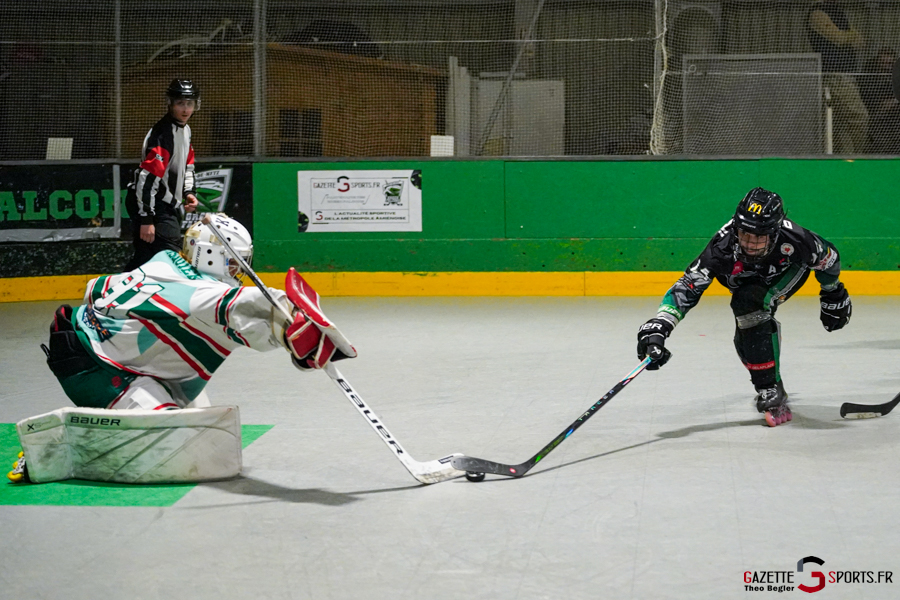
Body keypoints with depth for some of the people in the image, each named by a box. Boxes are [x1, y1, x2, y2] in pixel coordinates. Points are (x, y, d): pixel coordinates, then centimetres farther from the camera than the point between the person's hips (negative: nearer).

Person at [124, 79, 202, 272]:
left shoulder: (185, 130, 11)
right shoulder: (162, 134, -20)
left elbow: (187, 165, 26)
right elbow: (147, 177, -26)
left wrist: (189, 192, 9)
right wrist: (146, 218, -28)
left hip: (168, 205, 10)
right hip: (152, 205, -10)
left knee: (143, 258, 14)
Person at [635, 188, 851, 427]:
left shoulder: (794, 239, -41)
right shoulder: (723, 246, -41)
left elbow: (827, 256, -19)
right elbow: (687, 287, -42)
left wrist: (834, 295, -3)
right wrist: (659, 326, -56)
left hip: (790, 269, -3)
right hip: (746, 280, 3)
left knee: (752, 304, -30)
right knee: (746, 341, 2)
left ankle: (773, 392, -24)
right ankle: (768, 389, 34)